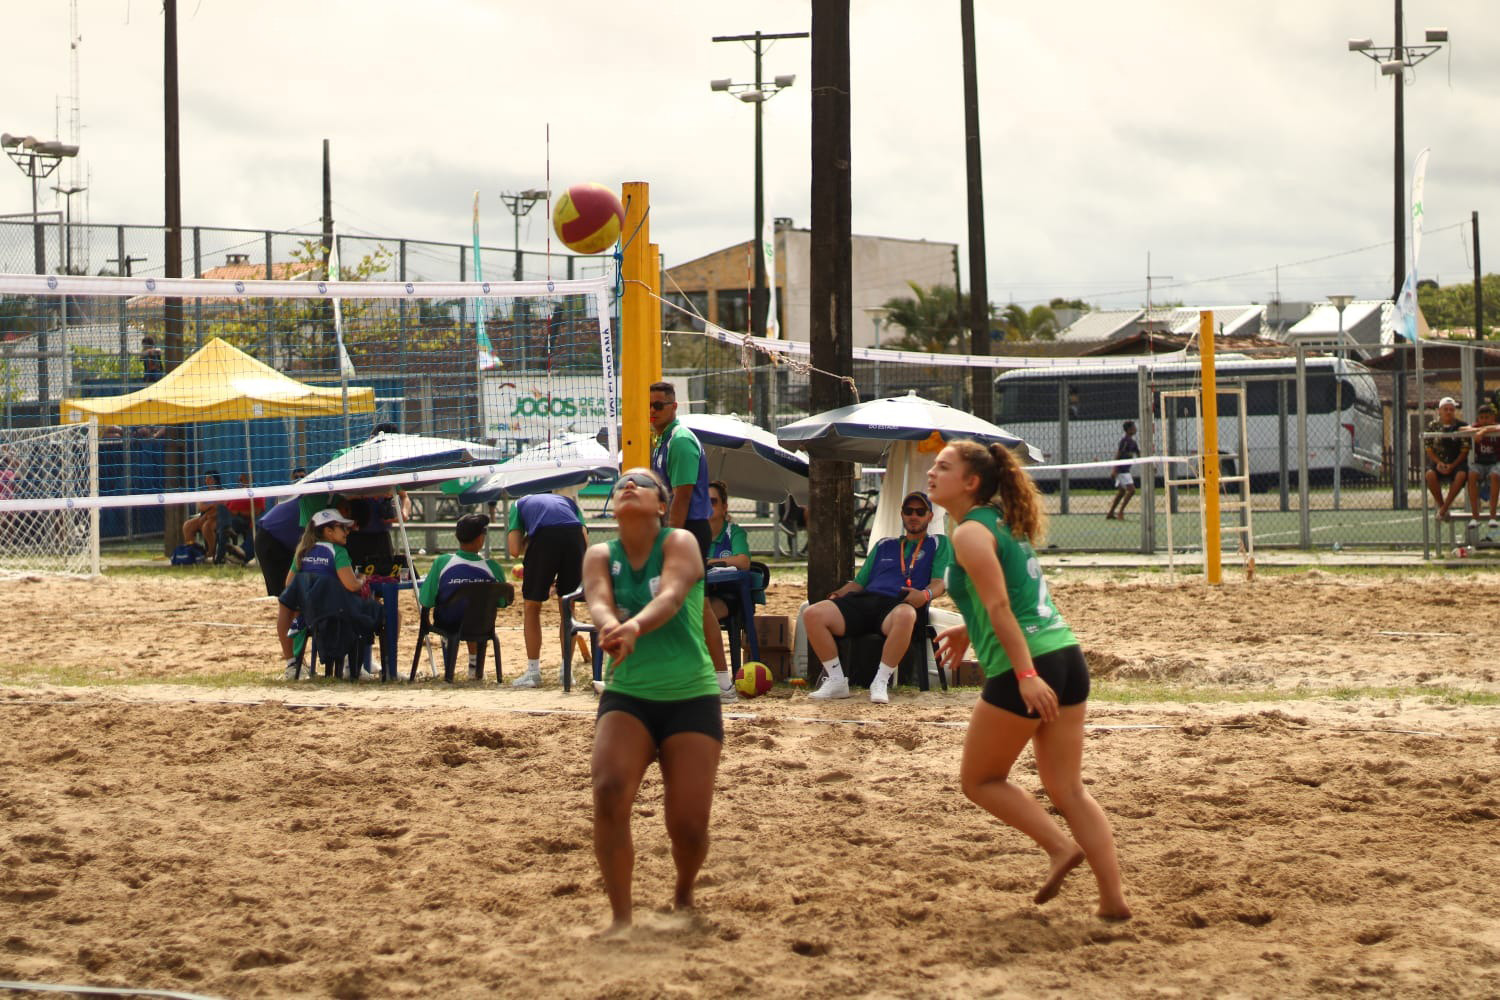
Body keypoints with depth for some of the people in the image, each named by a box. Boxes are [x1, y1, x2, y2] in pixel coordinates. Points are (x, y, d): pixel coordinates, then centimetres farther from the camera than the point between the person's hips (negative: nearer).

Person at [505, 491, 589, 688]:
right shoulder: (568, 502, 37)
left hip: (544, 537, -2)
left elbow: (514, 550, 13)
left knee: (531, 607, 15)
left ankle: (533, 672, 15)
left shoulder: (519, 504, 31)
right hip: (574, 535, 3)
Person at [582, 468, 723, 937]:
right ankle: (620, 916, -12)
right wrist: (610, 626, -41)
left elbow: (672, 594, -24)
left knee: (689, 825, -7)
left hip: (691, 698, -2)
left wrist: (636, 626, -46)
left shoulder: (680, 543, -4)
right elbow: (598, 601, -15)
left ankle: (684, 895, 27)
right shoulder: (600, 555, 5)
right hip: (626, 697, 2)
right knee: (609, 792, -25)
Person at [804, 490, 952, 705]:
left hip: (898, 604, -5)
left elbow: (939, 582, 7)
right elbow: (859, 582, 29)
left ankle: (881, 683, -34)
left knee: (905, 615, -45)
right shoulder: (884, 545, 33)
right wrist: (840, 594, 6)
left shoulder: (938, 544, 21)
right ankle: (836, 681, -15)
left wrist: (925, 594, -17)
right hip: (865, 599, 5)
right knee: (813, 614, -21)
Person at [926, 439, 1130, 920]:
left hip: (1024, 667, -8)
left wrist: (1025, 674, -23)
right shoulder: (1003, 522, 18)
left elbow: (1000, 607, -17)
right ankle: (1113, 899, 4)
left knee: (979, 780, 9)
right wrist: (969, 630, 36)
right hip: (1066, 654, 8)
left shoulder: (970, 533, -8)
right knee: (1068, 790, 9)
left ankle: (1061, 846, -2)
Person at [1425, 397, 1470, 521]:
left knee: (1461, 475, -35)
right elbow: (1429, 450, 6)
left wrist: (1452, 466, -15)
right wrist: (1439, 463, -13)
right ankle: (1441, 505, -17)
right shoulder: (1433, 426, 6)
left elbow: (1464, 451, 0)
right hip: (1437, 463, 1)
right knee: (1430, 474, -34)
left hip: (1456, 464, -1)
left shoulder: (1461, 427, 2)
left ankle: (1444, 508, -26)